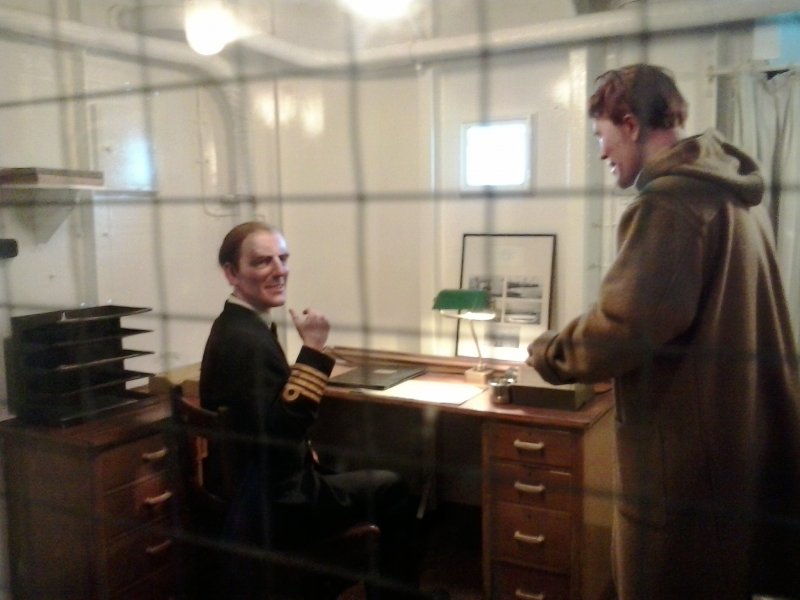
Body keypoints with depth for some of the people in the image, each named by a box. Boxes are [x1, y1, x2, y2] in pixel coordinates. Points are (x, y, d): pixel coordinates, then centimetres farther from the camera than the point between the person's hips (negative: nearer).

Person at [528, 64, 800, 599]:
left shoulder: (670, 199, -19)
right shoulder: (733, 192, 12)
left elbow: (626, 325, -25)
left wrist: (548, 354, -8)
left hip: (687, 448, -9)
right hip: (741, 436, 9)